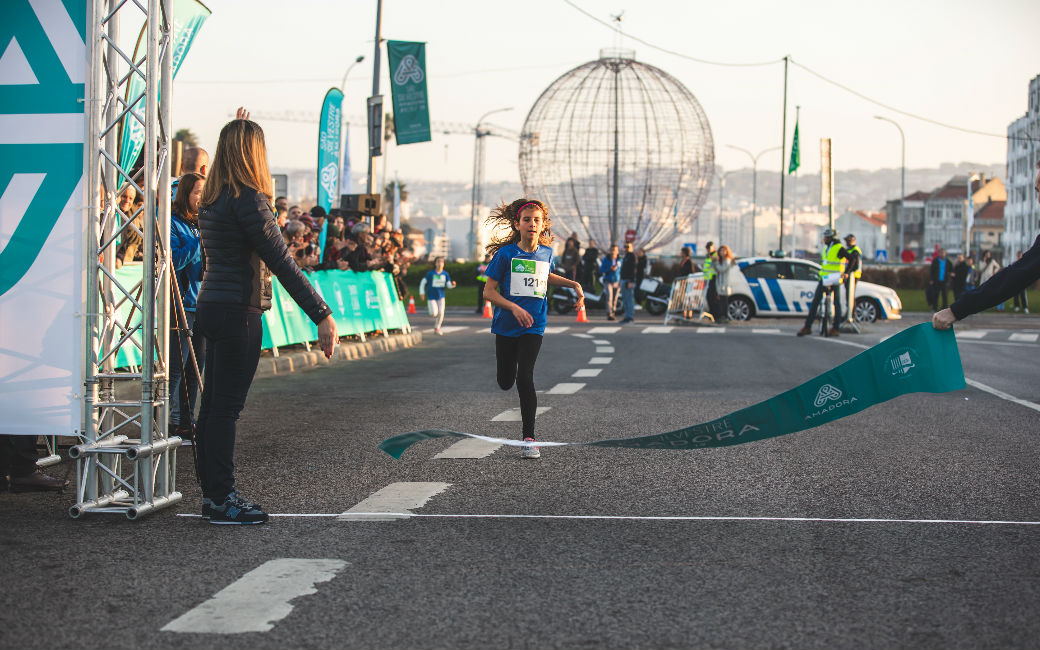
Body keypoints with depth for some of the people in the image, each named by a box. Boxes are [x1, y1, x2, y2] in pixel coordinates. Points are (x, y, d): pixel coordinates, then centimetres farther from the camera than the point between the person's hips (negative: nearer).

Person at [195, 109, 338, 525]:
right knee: (226, 407, -4)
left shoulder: (213, 197, 10)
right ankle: (222, 499, 1)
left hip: (211, 307, 9)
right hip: (237, 312, -9)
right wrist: (322, 315, -19)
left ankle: (212, 493, 20)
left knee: (213, 405, 13)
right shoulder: (247, 199, -16)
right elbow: (282, 264, -19)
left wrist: (238, 133, 43)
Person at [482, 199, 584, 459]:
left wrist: (573, 284, 15)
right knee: (505, 383, 9)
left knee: (525, 379, -14)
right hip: (506, 326, 0)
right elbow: (488, 291, -8)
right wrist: (514, 308, -21)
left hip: (533, 327, 1)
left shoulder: (546, 252, 4)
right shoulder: (505, 254, -7)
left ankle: (529, 439, -8)